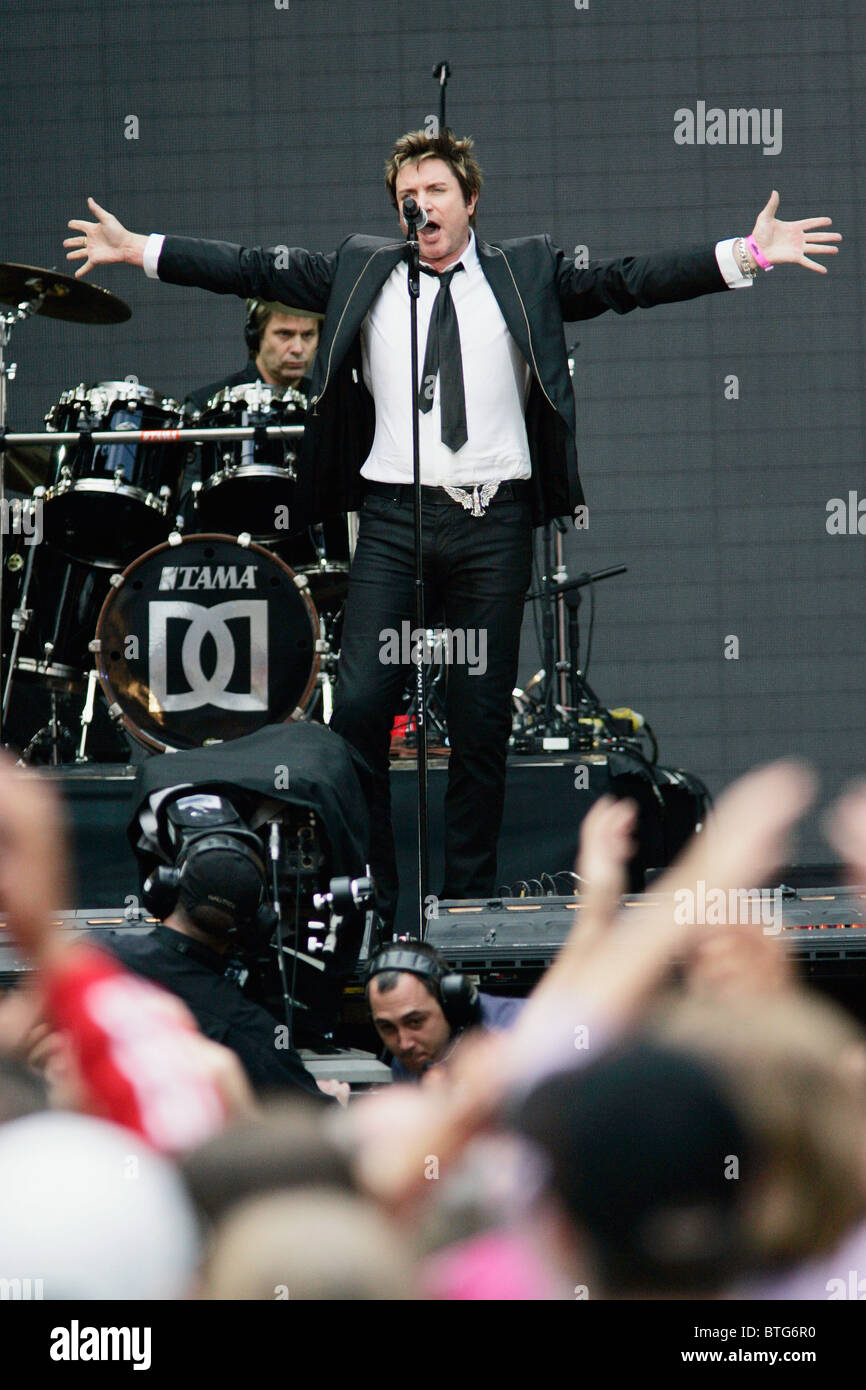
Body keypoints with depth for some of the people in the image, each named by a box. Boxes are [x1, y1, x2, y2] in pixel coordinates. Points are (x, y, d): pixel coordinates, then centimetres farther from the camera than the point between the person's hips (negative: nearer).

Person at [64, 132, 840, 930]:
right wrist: (140, 251, 10)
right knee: (359, 706, -9)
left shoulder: (528, 274, 9)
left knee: (482, 722, 3)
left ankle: (470, 905, 13)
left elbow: (628, 282, 3)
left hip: (493, 523, 0)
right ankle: (365, 899, 1)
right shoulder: (360, 272, 12)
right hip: (394, 515, 0)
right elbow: (255, 270, 13)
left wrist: (748, 256, -6)